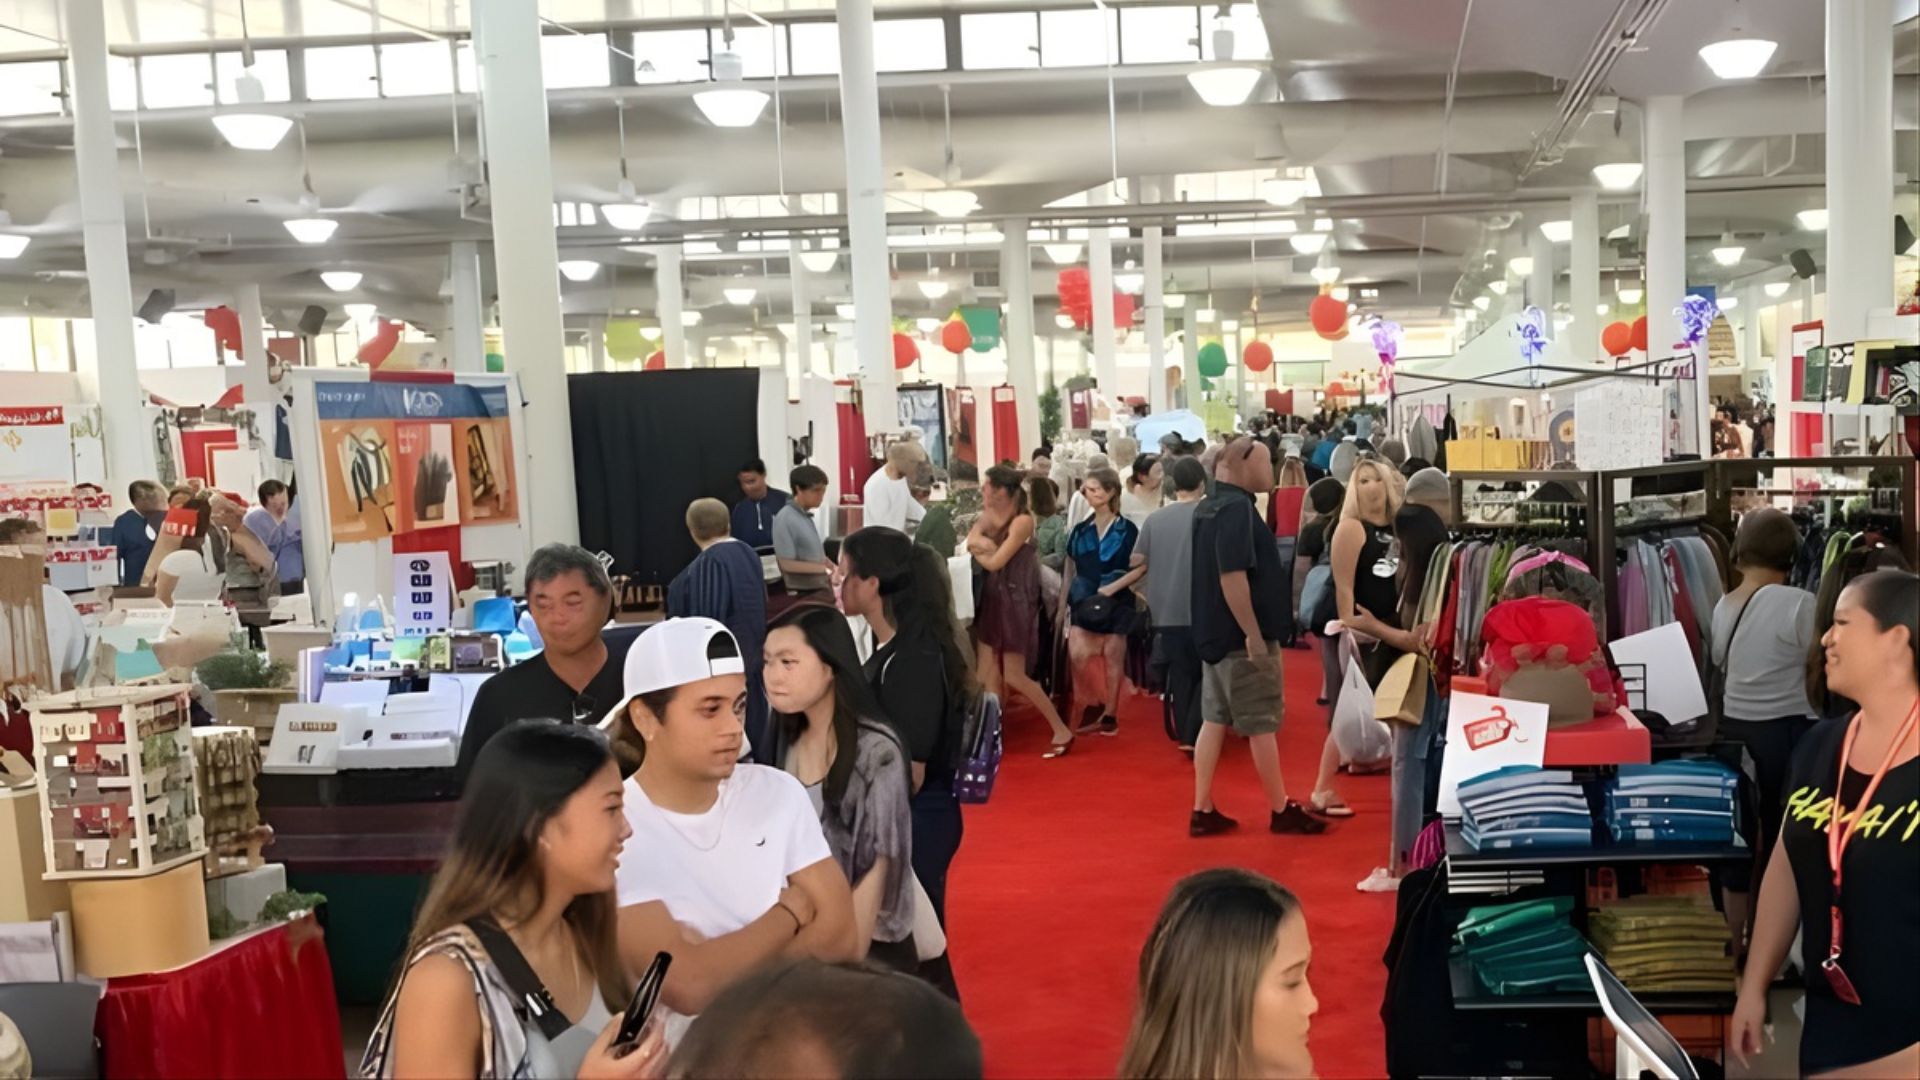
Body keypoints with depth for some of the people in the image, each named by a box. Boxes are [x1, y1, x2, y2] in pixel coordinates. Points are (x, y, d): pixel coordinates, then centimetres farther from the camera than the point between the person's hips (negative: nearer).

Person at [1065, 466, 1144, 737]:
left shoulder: (1127, 530, -3)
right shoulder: (1080, 531, 8)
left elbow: (1140, 567, -6)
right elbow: (1071, 570, 11)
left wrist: (1113, 586, -15)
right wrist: (1063, 603, 7)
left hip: (1116, 601, -3)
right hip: (1084, 601, 3)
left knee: (1113, 658, 1)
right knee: (1077, 654, -11)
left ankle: (1110, 714, 12)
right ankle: (1093, 704, 10)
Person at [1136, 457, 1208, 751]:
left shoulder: (1154, 518, 2)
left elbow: (1137, 560, 6)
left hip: (1166, 611, 4)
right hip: (1200, 610, -4)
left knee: (1180, 675, 12)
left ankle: (1184, 735, 15)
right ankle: (1193, 736, -3)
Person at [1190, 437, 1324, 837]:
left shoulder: (1209, 506, 12)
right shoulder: (1236, 508, -19)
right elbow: (1232, 576, -26)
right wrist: (1254, 635, -23)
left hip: (1215, 631, 9)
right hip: (1240, 636, -9)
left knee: (1214, 720, 11)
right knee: (1261, 724, 1)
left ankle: (1202, 811, 14)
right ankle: (1282, 811, 12)